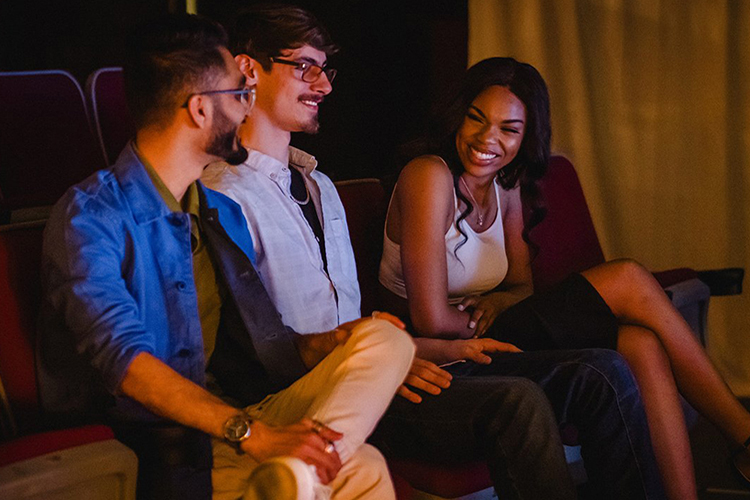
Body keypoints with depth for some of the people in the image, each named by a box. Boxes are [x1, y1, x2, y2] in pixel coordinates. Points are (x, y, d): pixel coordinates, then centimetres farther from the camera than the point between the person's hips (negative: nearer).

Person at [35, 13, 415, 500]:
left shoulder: (224, 213, 18)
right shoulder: (89, 216, -8)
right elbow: (123, 357, -22)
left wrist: (325, 343, -4)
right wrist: (254, 434, -32)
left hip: (239, 414, 8)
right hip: (160, 439, -8)